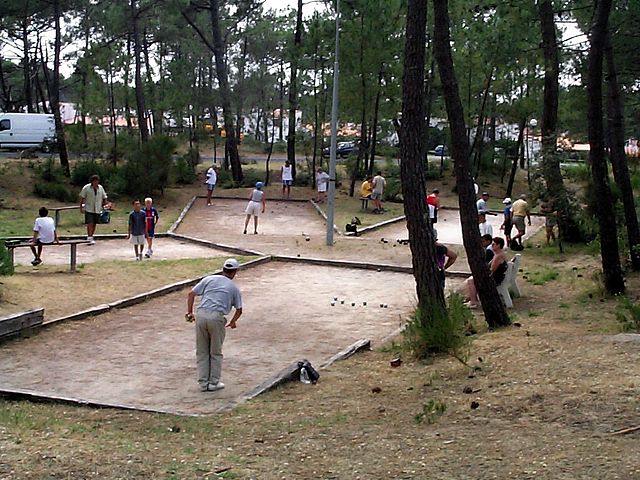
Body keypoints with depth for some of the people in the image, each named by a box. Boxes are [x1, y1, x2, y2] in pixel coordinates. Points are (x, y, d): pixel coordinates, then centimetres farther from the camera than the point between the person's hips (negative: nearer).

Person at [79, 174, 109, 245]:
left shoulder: (100, 188, 6)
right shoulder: (86, 188, -5)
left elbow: (104, 197, 15)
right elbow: (82, 198, -1)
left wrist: (106, 204, 5)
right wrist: (81, 207, -4)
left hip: (97, 209, 4)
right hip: (89, 209, -4)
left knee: (94, 224, 8)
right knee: (90, 224, -11)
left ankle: (91, 237, 20)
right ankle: (89, 238, -9)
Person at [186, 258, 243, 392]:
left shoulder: (209, 279, 15)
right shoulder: (234, 288, 14)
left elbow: (191, 294, 8)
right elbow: (239, 309, 20)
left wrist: (189, 312, 13)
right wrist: (233, 322, 39)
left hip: (201, 315, 2)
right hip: (217, 317, -2)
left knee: (202, 352, 12)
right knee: (216, 352, 12)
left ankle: (203, 383, 15)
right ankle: (214, 382, 15)